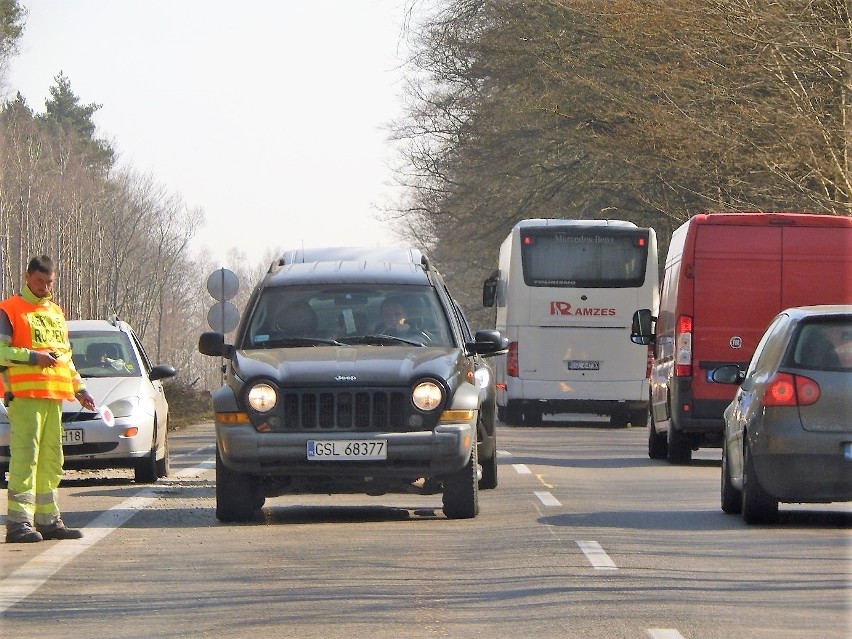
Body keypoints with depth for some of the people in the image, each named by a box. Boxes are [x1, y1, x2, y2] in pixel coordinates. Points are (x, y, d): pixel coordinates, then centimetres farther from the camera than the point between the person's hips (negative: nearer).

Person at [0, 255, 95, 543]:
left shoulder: (55, 313, 23)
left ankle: (48, 519, 14)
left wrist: (79, 388, 23)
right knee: (25, 457, -13)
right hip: (24, 393, -7)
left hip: (54, 395, 7)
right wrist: (33, 357, -17)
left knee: (51, 460, 8)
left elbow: (65, 355, 30)